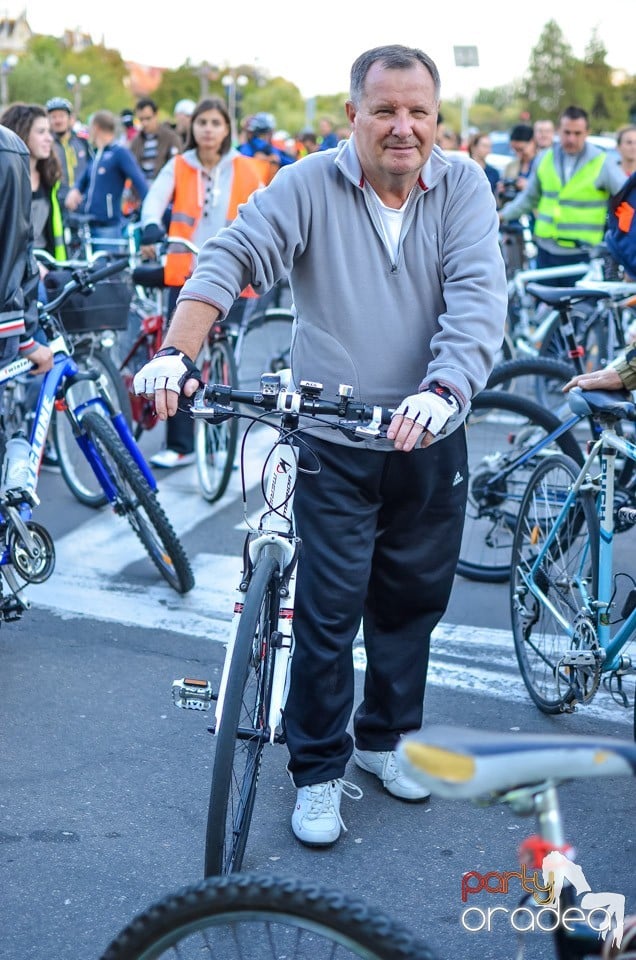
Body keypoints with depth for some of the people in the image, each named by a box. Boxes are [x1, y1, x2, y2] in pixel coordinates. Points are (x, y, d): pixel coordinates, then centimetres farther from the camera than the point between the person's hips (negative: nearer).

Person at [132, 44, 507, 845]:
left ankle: (384, 738, 37)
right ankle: (318, 772, 19)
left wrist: (442, 392, -32)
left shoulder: (462, 188, -2)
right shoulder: (310, 186, -7)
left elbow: (478, 298, -15)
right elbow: (231, 259, -15)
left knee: (412, 598, 15)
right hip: (333, 444, -2)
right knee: (329, 610, 0)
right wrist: (177, 353, -31)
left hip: (429, 441, 3)